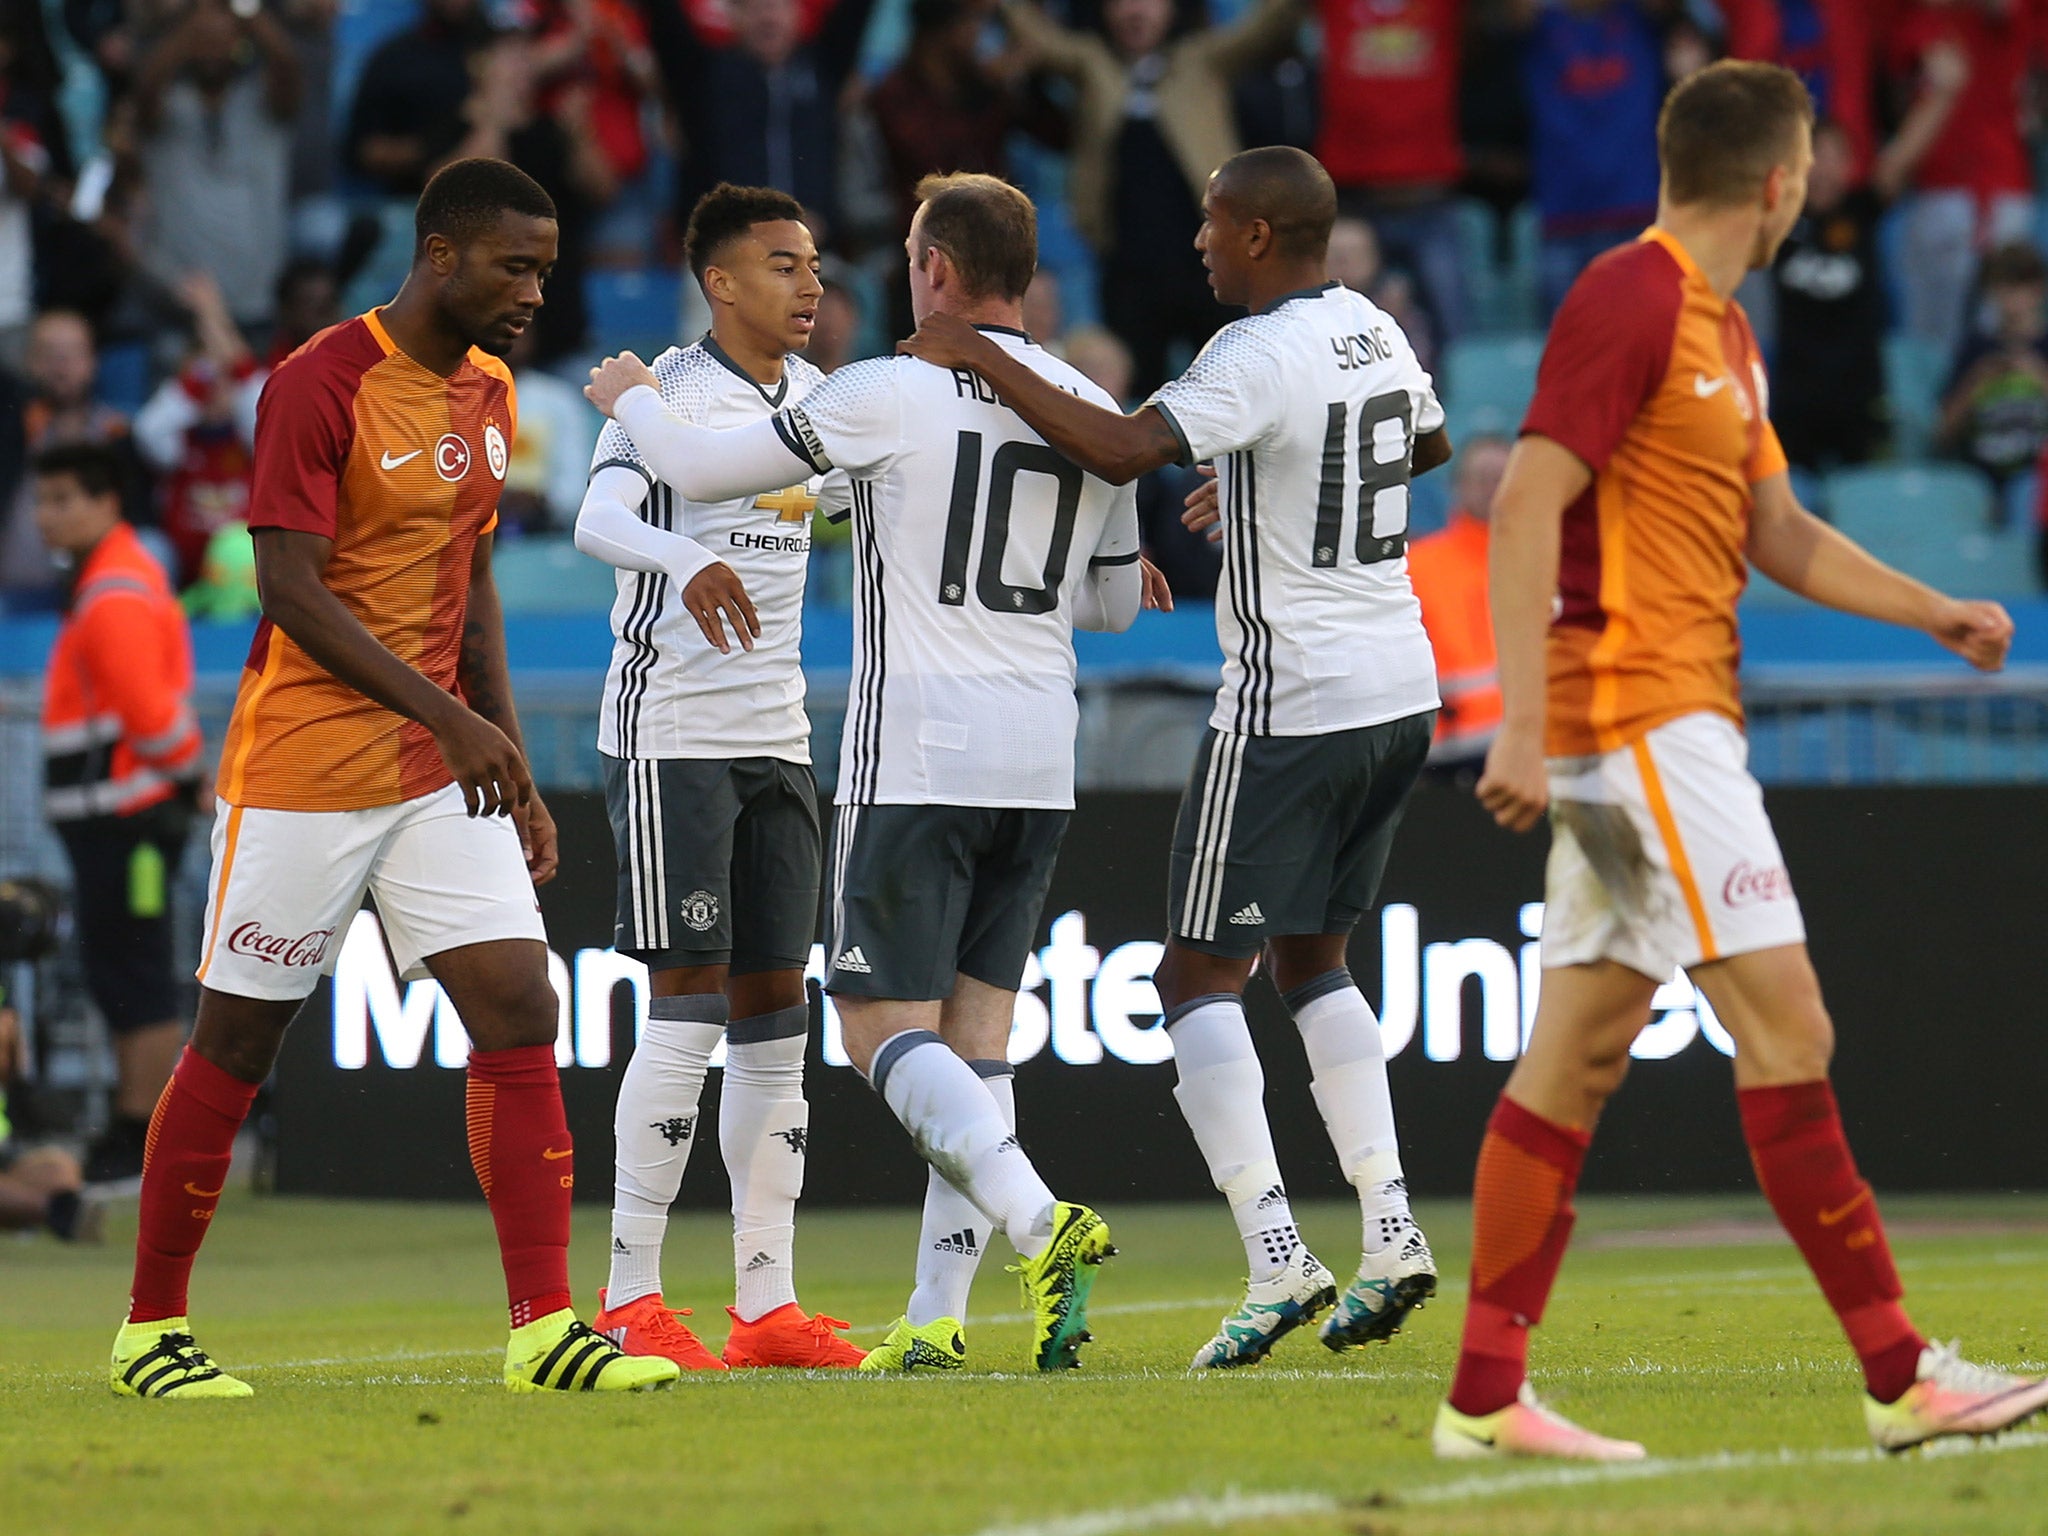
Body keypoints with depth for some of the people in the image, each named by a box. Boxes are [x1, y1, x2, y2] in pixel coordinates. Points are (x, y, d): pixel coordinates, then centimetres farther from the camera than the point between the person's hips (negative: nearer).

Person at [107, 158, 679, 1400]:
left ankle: (544, 1330, -10)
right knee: (238, 1039, 3)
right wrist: (447, 716, -24)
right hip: (305, 771, -6)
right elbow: (292, 589, -19)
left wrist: (511, 767, 14)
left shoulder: (490, 395, 10)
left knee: (520, 1009, -7)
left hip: (445, 773, 7)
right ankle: (152, 1328, 16)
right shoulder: (321, 385, -14)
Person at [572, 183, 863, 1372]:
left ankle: (768, 1304, 8)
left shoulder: (815, 398, 11)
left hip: (778, 737, 7)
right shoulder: (670, 392, -10)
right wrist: (688, 562, -49)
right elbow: (599, 519, -27)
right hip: (668, 732, -7)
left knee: (776, 1008, 5)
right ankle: (632, 1297, -5)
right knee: (691, 1005, -10)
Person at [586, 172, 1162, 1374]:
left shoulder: (892, 396, -9)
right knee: (975, 1036, 9)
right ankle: (937, 1316, 4)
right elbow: (1116, 601, 18)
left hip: (915, 757, -6)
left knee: (887, 1028, -3)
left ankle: (1040, 1222, -25)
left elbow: (704, 471, -1)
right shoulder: (1093, 413, 6)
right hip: (1040, 764, 6)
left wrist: (635, 400, 20)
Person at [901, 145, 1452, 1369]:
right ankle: (1390, 1230, 9)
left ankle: (1276, 1256, -14)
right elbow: (1429, 442, 30)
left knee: (1202, 975, -2)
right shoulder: (1376, 334, 9)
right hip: (1401, 690, 8)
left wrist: (979, 359, -18)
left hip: (1292, 707, -8)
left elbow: (1123, 450, -28)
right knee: (1312, 958, 20)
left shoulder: (1261, 358, -17)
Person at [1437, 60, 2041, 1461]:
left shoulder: (1722, 330, 18)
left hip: (1677, 726, 10)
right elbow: (1527, 509, -18)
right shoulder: (1629, 301, -12)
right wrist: (1524, 724, -23)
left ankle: (1487, 1395, 8)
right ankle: (1897, 1373, -8)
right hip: (1636, 710, -10)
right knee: (1785, 1029, -10)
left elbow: (1777, 531, 26)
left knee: (1578, 1056, 8)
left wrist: (1936, 613, 18)